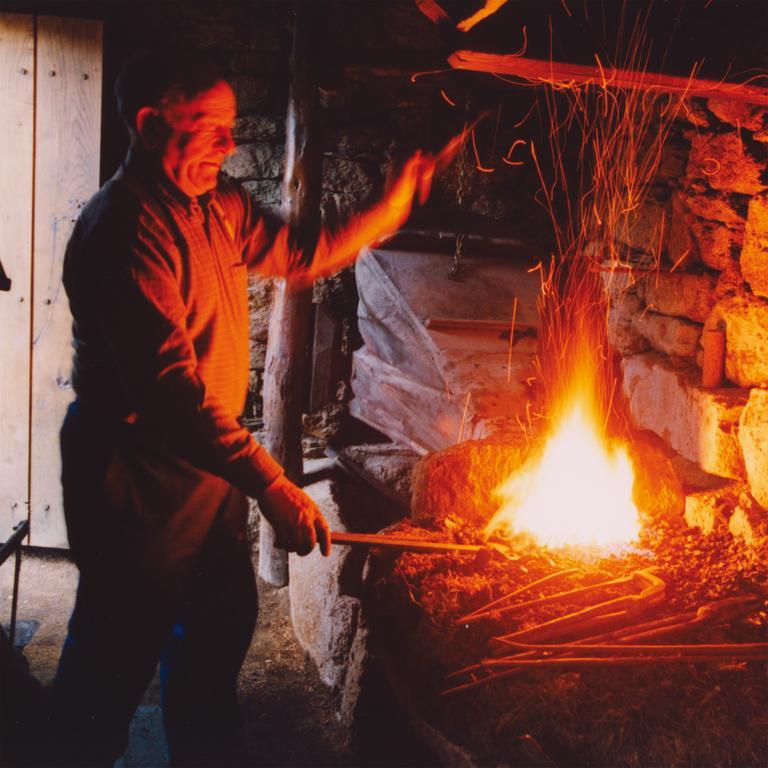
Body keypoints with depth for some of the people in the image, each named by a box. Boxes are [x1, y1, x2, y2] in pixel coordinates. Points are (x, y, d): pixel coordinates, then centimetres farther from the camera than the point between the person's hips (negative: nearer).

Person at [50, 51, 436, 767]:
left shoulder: (218, 206, 6)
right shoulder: (126, 227, -25)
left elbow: (302, 257, 17)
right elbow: (168, 385, -31)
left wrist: (393, 206, 3)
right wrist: (270, 484, -34)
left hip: (209, 463, 10)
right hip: (140, 474, -10)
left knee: (221, 624, 22)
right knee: (119, 653, 5)